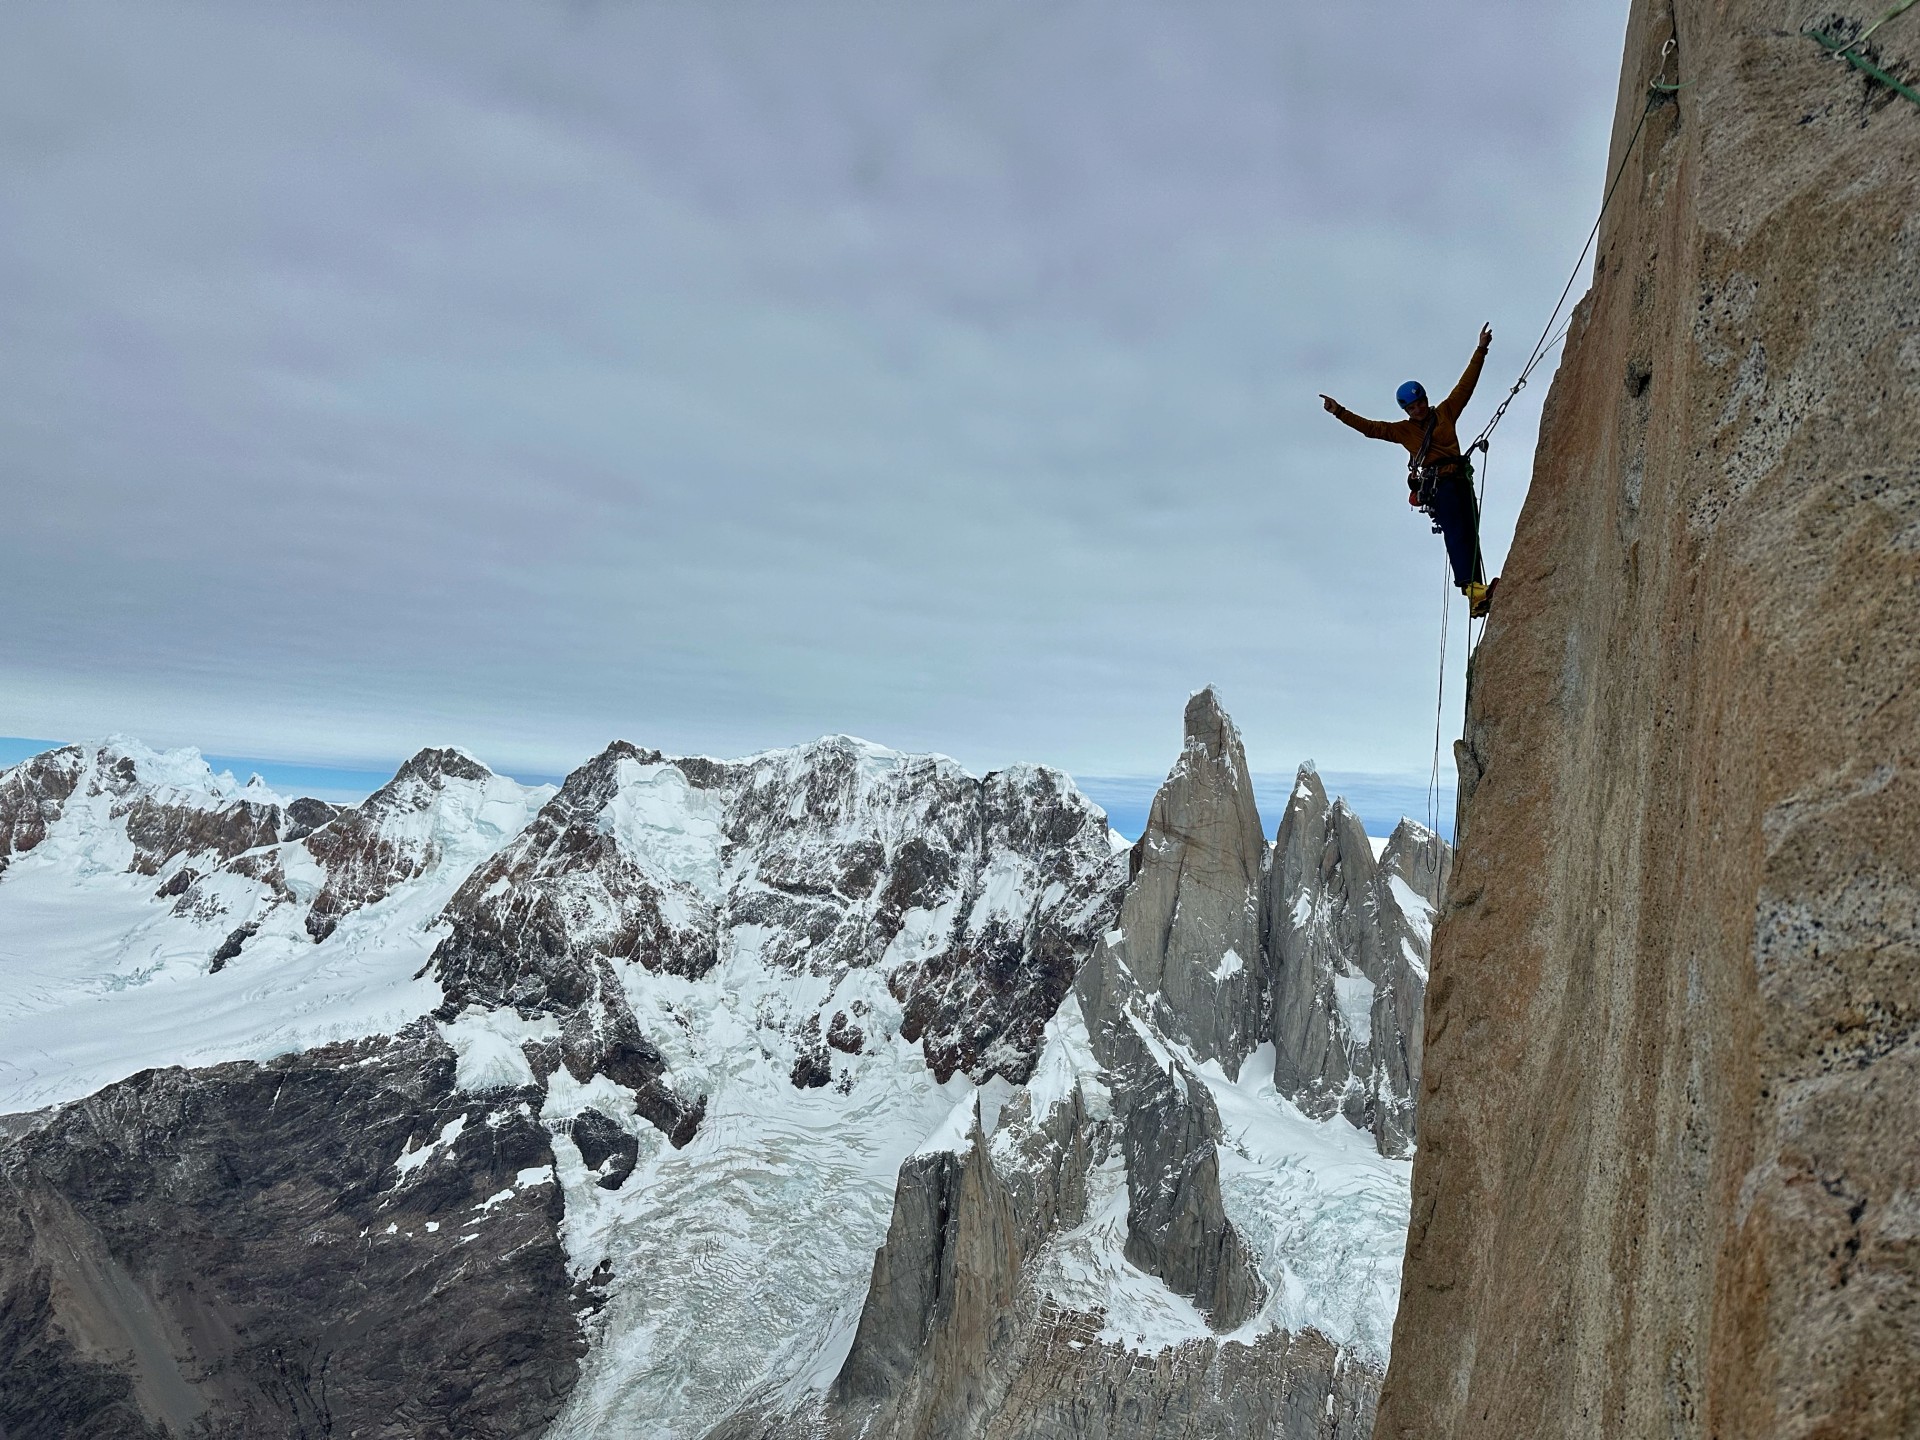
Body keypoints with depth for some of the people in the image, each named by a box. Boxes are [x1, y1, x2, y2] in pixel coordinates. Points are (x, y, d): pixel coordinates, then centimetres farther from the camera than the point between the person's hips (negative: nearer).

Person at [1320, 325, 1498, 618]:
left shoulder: (1446, 412, 19)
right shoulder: (1403, 430, 16)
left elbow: (1466, 384, 17)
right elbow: (1371, 428, 13)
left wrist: (1480, 350, 12)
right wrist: (1339, 413, 7)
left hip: (1460, 479, 3)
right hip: (1436, 483, -3)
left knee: (1470, 535, -6)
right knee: (1456, 533, -21)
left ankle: (1478, 593, -13)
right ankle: (1473, 588, -36)